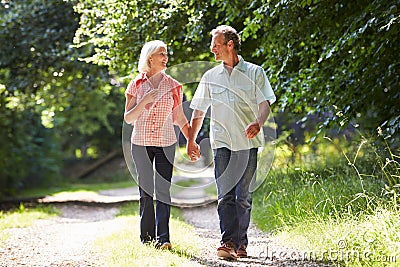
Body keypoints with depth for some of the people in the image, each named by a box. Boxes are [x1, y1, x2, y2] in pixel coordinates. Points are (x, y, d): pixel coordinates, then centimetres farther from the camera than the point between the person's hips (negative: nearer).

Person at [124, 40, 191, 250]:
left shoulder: (173, 86, 5)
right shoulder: (136, 85, 3)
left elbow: (180, 118, 10)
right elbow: (128, 118, 0)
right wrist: (144, 102, -14)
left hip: (166, 143, 0)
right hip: (141, 143, 0)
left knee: (164, 191, -7)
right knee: (145, 192, 4)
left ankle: (163, 239, -10)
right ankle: (147, 238, 11)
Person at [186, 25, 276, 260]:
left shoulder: (255, 73, 5)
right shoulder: (210, 77, 13)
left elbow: (265, 104, -2)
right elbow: (199, 111, 17)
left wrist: (258, 122, -23)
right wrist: (191, 140, 11)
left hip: (248, 143, -1)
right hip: (222, 143, 1)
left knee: (244, 196, 2)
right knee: (226, 195, -10)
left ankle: (241, 243, 12)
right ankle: (228, 243, -17)